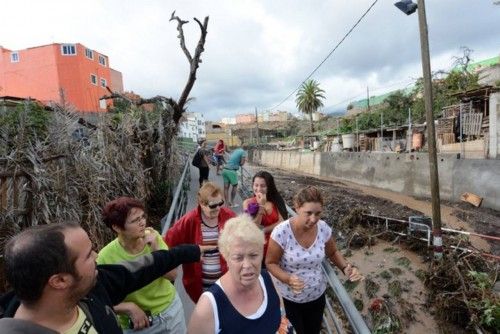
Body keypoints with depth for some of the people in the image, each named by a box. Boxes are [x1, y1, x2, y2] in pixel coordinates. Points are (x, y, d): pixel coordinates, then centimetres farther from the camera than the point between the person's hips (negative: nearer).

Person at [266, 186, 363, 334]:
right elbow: (270, 263, -16)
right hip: (290, 298, -3)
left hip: (317, 295, 4)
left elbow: (333, 252, 3)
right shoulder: (281, 232, -28)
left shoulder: (324, 228, -16)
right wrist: (288, 279, -33)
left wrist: (346, 268, -15)